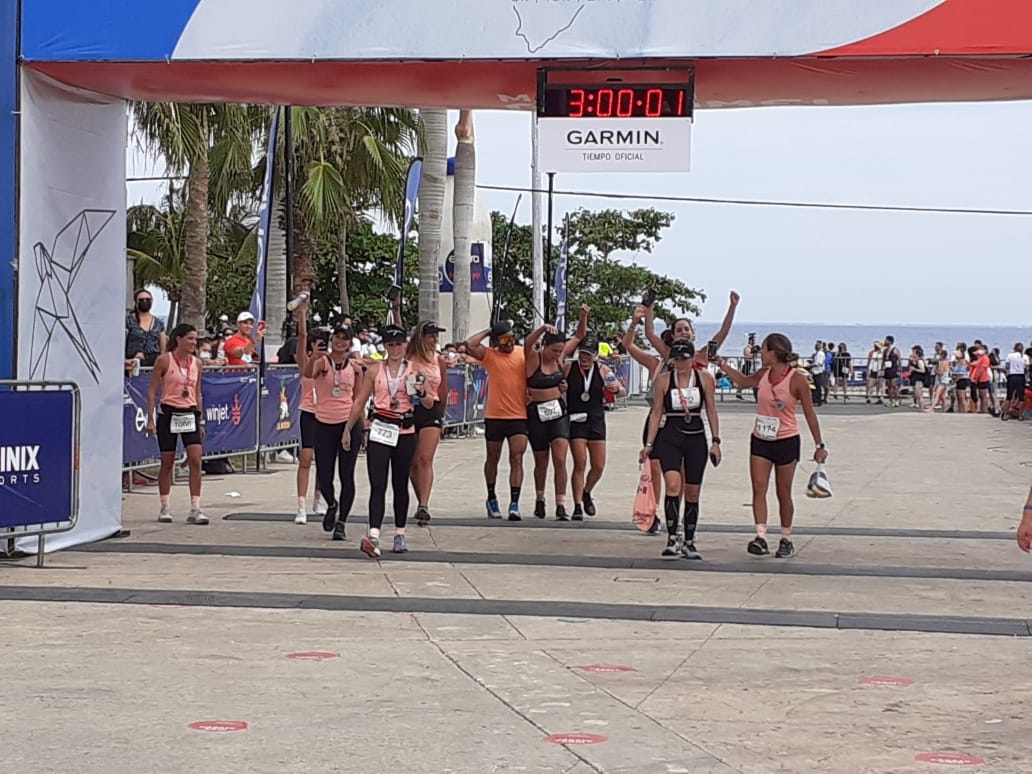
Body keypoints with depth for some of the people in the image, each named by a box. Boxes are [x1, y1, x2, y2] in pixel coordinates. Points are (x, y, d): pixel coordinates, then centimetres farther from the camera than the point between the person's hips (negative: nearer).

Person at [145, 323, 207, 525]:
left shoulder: (196, 363, 8)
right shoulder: (164, 360, -6)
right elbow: (152, 391, -5)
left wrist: (201, 422, 14)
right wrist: (150, 419, -10)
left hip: (190, 415, 4)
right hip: (168, 414, -4)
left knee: (195, 460, -8)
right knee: (167, 463, 3)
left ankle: (195, 509, -7)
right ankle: (165, 507, 15)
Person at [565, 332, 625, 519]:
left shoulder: (603, 370, 3)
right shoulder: (569, 369, -2)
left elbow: (623, 391, 7)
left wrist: (617, 389, -15)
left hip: (596, 421, 3)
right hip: (575, 420, -3)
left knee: (599, 466, 2)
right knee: (580, 463, -11)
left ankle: (586, 493, 32)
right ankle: (578, 507, -3)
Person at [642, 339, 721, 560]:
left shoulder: (705, 379, 3)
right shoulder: (663, 380, 1)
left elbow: (711, 411, 7)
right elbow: (656, 413, 5)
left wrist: (715, 441, 2)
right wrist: (649, 444, 1)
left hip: (696, 437, 2)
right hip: (669, 436, -2)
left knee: (693, 492, 6)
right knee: (673, 483, -22)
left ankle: (689, 542, 18)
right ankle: (672, 538, -22)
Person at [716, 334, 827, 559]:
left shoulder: (797, 380, -14)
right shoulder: (764, 374, 2)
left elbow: (809, 413, -8)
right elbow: (743, 381, 24)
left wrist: (819, 445, -6)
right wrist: (723, 365, 20)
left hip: (786, 442, -5)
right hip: (760, 440, 5)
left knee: (783, 493, 5)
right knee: (758, 489, -7)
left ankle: (786, 539, 17)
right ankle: (761, 537, -11)